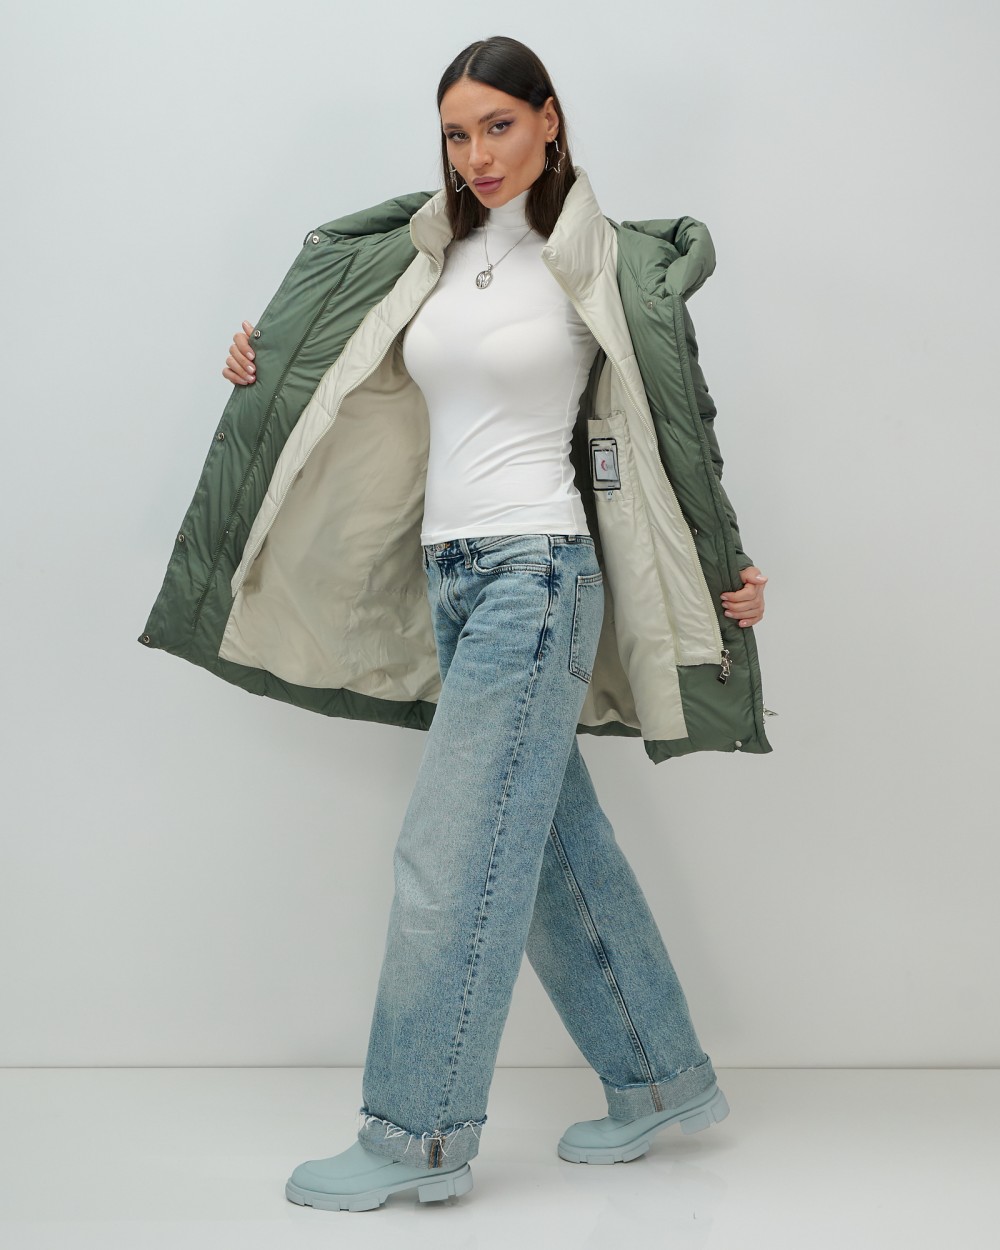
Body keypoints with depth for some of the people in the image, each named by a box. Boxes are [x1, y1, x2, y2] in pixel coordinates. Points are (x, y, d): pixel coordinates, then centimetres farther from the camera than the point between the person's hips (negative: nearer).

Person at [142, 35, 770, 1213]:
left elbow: (673, 417, 2)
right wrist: (263, 354, 11)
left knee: (452, 853, -7)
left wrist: (728, 564, 2)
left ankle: (420, 1136, 5)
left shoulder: (603, 261, -3)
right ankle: (663, 1079, 24)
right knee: (555, 841, 11)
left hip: (535, 573, -6)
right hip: (451, 576, 7)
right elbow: (353, 359, 28)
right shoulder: (432, 253, 11)